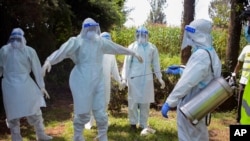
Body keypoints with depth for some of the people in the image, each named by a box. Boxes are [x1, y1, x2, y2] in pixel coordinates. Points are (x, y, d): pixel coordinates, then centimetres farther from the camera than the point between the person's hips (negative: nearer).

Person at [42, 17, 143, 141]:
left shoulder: (100, 42, 9)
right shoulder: (77, 41, -6)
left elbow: (117, 48, 19)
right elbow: (62, 51, -21)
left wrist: (133, 53, 28)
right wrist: (49, 60, -39)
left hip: (98, 82, 4)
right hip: (82, 83, -4)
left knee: (101, 114, 4)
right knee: (83, 114, 2)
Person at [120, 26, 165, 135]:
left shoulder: (152, 47, 6)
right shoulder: (132, 47, 0)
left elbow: (156, 63, 11)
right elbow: (127, 63, 0)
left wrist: (160, 78, 8)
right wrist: (124, 78, -6)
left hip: (147, 78, 2)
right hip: (134, 78, -2)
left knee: (145, 102, 5)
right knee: (133, 101, 4)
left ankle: (143, 124, 16)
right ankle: (133, 123, 20)